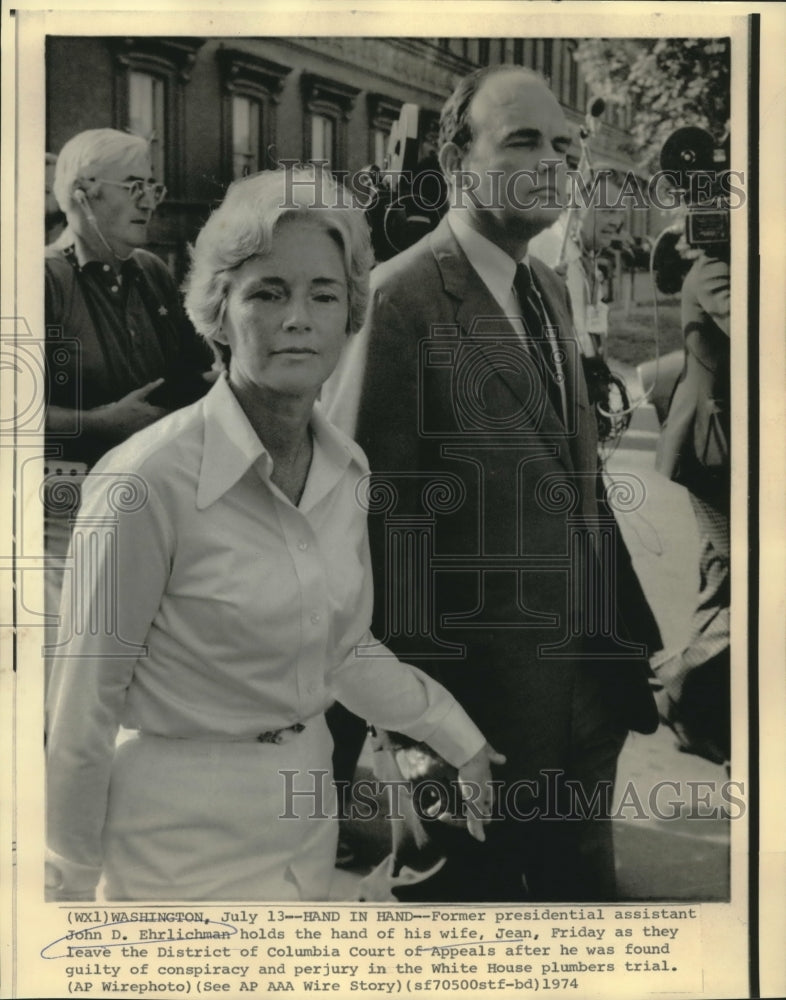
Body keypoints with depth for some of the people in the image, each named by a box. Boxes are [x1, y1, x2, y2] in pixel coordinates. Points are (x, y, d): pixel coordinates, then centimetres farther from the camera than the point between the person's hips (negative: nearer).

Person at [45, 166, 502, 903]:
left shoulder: (344, 468, -1)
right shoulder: (148, 480, -22)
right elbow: (85, 704, -13)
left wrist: (460, 740, 9)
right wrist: (69, 882, -5)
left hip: (308, 810, 6)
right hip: (191, 839, -6)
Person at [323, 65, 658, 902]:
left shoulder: (552, 293, 10)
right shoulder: (400, 301, -16)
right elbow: (367, 505, -16)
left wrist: (621, 640, 14)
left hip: (585, 675, 8)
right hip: (475, 688, -7)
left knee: (580, 879, 21)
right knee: (468, 884, 12)